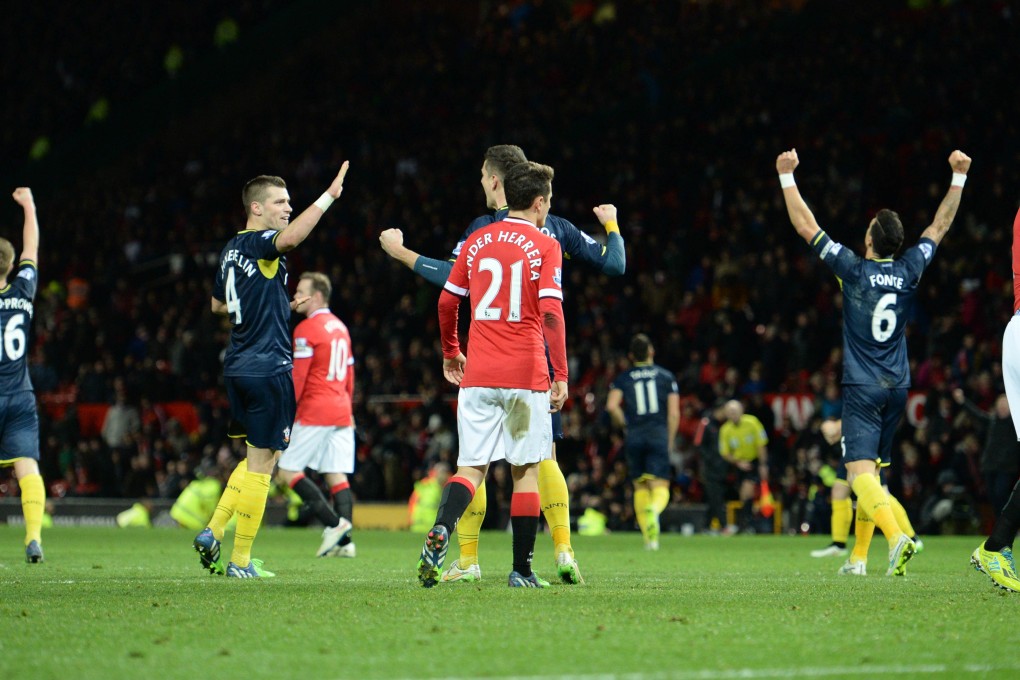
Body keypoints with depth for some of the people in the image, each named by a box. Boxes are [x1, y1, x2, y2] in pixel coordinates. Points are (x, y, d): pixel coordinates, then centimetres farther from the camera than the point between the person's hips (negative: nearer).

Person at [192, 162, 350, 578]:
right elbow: (292, 236, -36)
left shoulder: (231, 249, 15)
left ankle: (213, 532, 11)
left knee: (256, 458, 20)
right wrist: (329, 196, -33)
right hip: (268, 368, -9)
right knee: (262, 463, -3)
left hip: (238, 368, 9)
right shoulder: (258, 244, -12)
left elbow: (218, 305, 29)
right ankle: (240, 561, 0)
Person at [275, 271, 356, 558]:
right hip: (341, 413, 8)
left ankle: (334, 524, -15)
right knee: (338, 476, 5)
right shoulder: (340, 328, 17)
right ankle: (344, 541, -6)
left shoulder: (306, 330, -9)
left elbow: (296, 378, -13)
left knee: (287, 472, -3)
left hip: (314, 413, -8)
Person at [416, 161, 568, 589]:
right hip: (526, 376, -3)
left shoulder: (477, 242, 10)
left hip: (478, 376, 3)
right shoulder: (545, 246, -3)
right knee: (526, 470, 6)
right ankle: (522, 570, 8)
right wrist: (560, 374, -10)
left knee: (472, 467, 4)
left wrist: (450, 352, 29)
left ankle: (440, 532, -24)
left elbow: (447, 301, 15)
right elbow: (551, 312, -12)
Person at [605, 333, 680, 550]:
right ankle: (653, 510, -40)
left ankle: (648, 537, 10)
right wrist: (669, 442, 10)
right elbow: (674, 413, 2)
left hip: (634, 435, 1)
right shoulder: (666, 376, 8)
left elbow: (612, 406, -9)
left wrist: (622, 423, 9)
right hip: (659, 434, -1)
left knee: (640, 487, 13)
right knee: (660, 488, -5)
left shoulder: (623, 378, 7)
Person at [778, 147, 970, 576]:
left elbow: (806, 226, -7)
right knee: (871, 470, 16)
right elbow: (939, 226, 14)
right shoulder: (909, 271, 0)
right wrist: (958, 177, 22)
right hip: (897, 387, 5)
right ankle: (858, 556, 19)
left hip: (861, 389, -5)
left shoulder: (854, 270, -10)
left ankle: (897, 538, -37)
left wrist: (787, 176, 0)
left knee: (861, 472, -15)